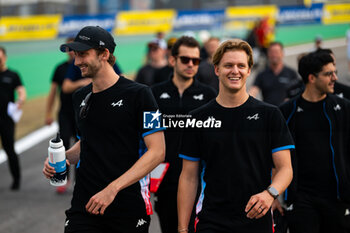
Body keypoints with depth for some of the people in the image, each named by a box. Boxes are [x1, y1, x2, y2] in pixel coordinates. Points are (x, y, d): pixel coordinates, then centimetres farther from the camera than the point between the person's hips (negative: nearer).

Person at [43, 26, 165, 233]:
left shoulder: (139, 94, -7)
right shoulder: (80, 98, 12)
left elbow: (157, 152, -13)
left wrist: (112, 189, -20)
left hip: (129, 208, -4)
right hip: (84, 206, 4)